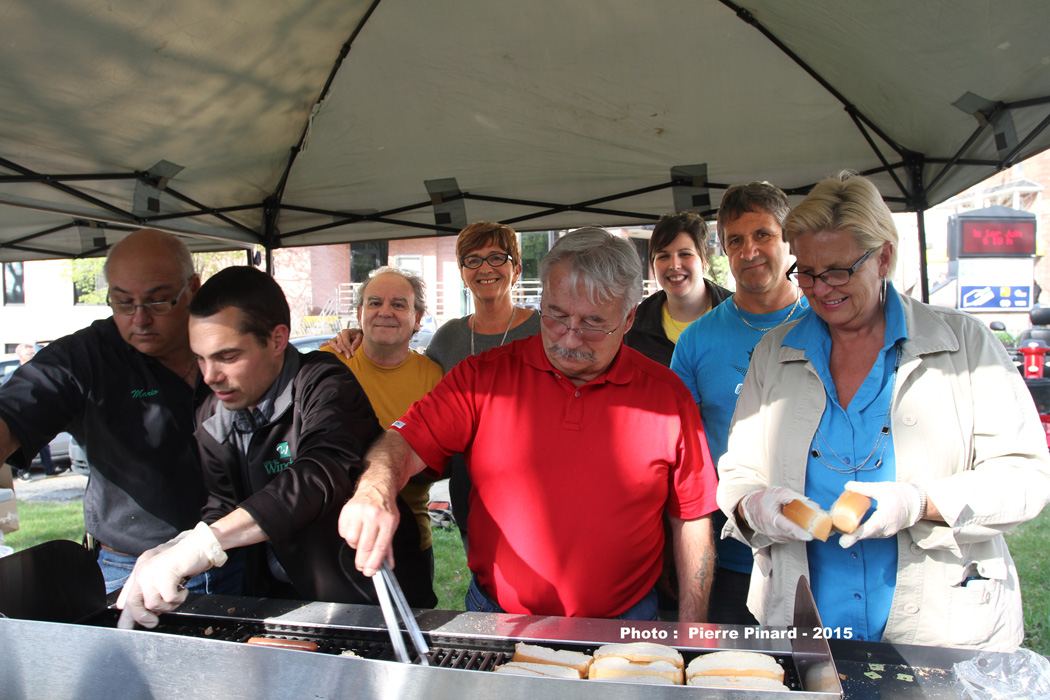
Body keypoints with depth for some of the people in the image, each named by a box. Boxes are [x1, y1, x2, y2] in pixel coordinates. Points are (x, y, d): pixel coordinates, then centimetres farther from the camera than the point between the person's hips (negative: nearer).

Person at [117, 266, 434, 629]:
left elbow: (323, 475, -34)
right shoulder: (212, 418, 6)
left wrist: (201, 543, -40)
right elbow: (221, 511, 8)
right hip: (277, 599, 7)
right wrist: (167, 559, -13)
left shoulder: (322, 384, -17)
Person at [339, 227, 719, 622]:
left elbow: (692, 520, 1)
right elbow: (405, 444, -7)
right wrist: (375, 490, -29)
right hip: (495, 616, -2)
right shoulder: (483, 376, -3)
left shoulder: (668, 395, -5)